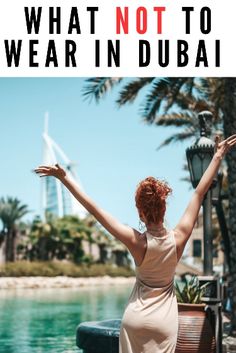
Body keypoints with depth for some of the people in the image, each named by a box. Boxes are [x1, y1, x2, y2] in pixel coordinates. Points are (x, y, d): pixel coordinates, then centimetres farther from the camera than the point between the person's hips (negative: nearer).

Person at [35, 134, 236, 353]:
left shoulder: (137, 242, -16)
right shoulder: (178, 238, -13)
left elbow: (94, 209, -16)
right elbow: (199, 194, -5)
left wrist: (64, 178, -13)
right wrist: (218, 156, 4)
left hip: (135, 318, -1)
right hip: (165, 321, 1)